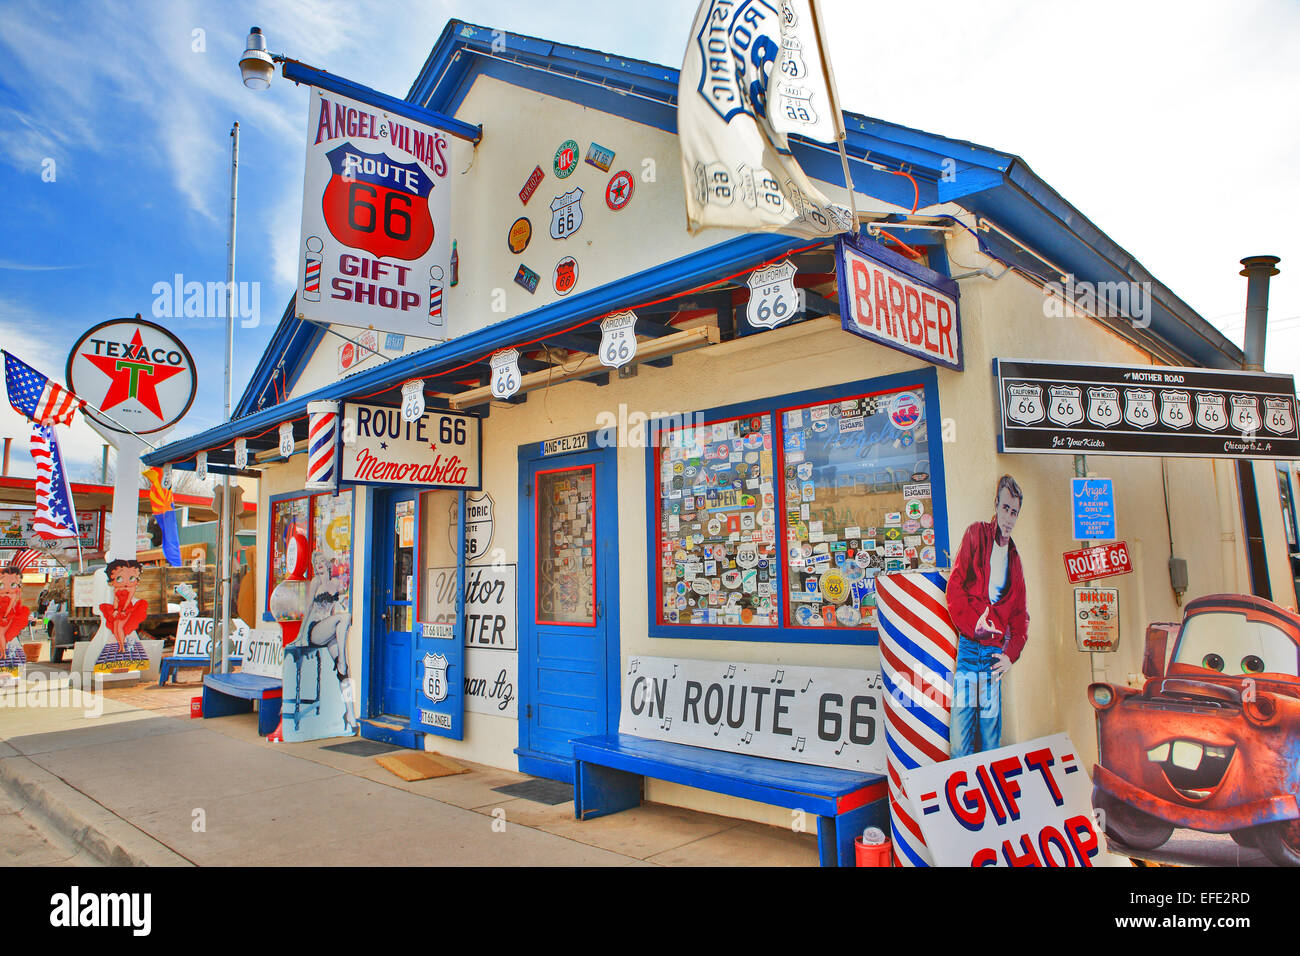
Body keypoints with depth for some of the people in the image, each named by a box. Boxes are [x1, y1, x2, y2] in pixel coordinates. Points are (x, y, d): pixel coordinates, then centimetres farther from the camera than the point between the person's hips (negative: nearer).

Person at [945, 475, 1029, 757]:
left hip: (996, 653, 3)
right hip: (968, 646, -3)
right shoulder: (975, 535, 6)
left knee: (991, 742, 5)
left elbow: (1021, 615, 17)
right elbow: (954, 586, -2)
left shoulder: (1015, 560, 16)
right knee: (959, 744, -5)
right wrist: (973, 623, -14)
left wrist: (1011, 655, 2)